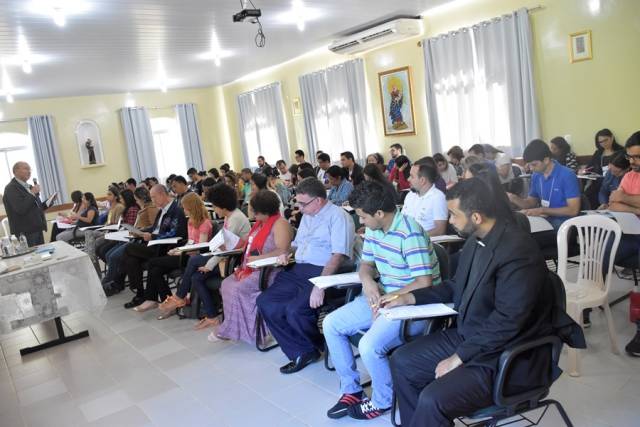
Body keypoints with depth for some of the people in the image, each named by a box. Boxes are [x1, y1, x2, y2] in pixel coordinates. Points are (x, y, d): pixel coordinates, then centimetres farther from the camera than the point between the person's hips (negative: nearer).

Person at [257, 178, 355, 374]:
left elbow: (339, 255, -19)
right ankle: (302, 351, -3)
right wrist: (287, 253, 8)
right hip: (298, 271, 9)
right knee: (265, 302, -8)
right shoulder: (307, 216, 20)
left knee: (295, 309, -29)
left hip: (324, 273, -9)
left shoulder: (338, 216, -8)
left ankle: (313, 347, 3)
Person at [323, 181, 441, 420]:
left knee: (369, 346, -28)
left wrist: (387, 299, -19)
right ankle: (351, 391, 11)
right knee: (331, 324, 0)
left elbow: (424, 284, -27)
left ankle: (382, 402, 2)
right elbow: (366, 264, 13)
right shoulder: (374, 229, 1)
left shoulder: (410, 234, -25)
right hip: (382, 298, 9)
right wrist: (368, 282, -11)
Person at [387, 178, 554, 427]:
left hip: (506, 357, -9)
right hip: (468, 336, 9)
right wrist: (409, 298, 8)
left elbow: (507, 322, -26)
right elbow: (457, 287, 16)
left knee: (433, 400, -23)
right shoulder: (476, 240, 1)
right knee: (402, 362, 7)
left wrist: (458, 358, -20)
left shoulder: (517, 250, -25)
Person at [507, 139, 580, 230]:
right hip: (545, 220, 6)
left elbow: (573, 210, -17)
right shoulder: (536, 176, 5)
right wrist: (513, 198, -6)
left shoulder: (567, 175, -14)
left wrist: (542, 210, -21)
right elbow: (531, 203, 14)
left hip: (564, 223, -6)